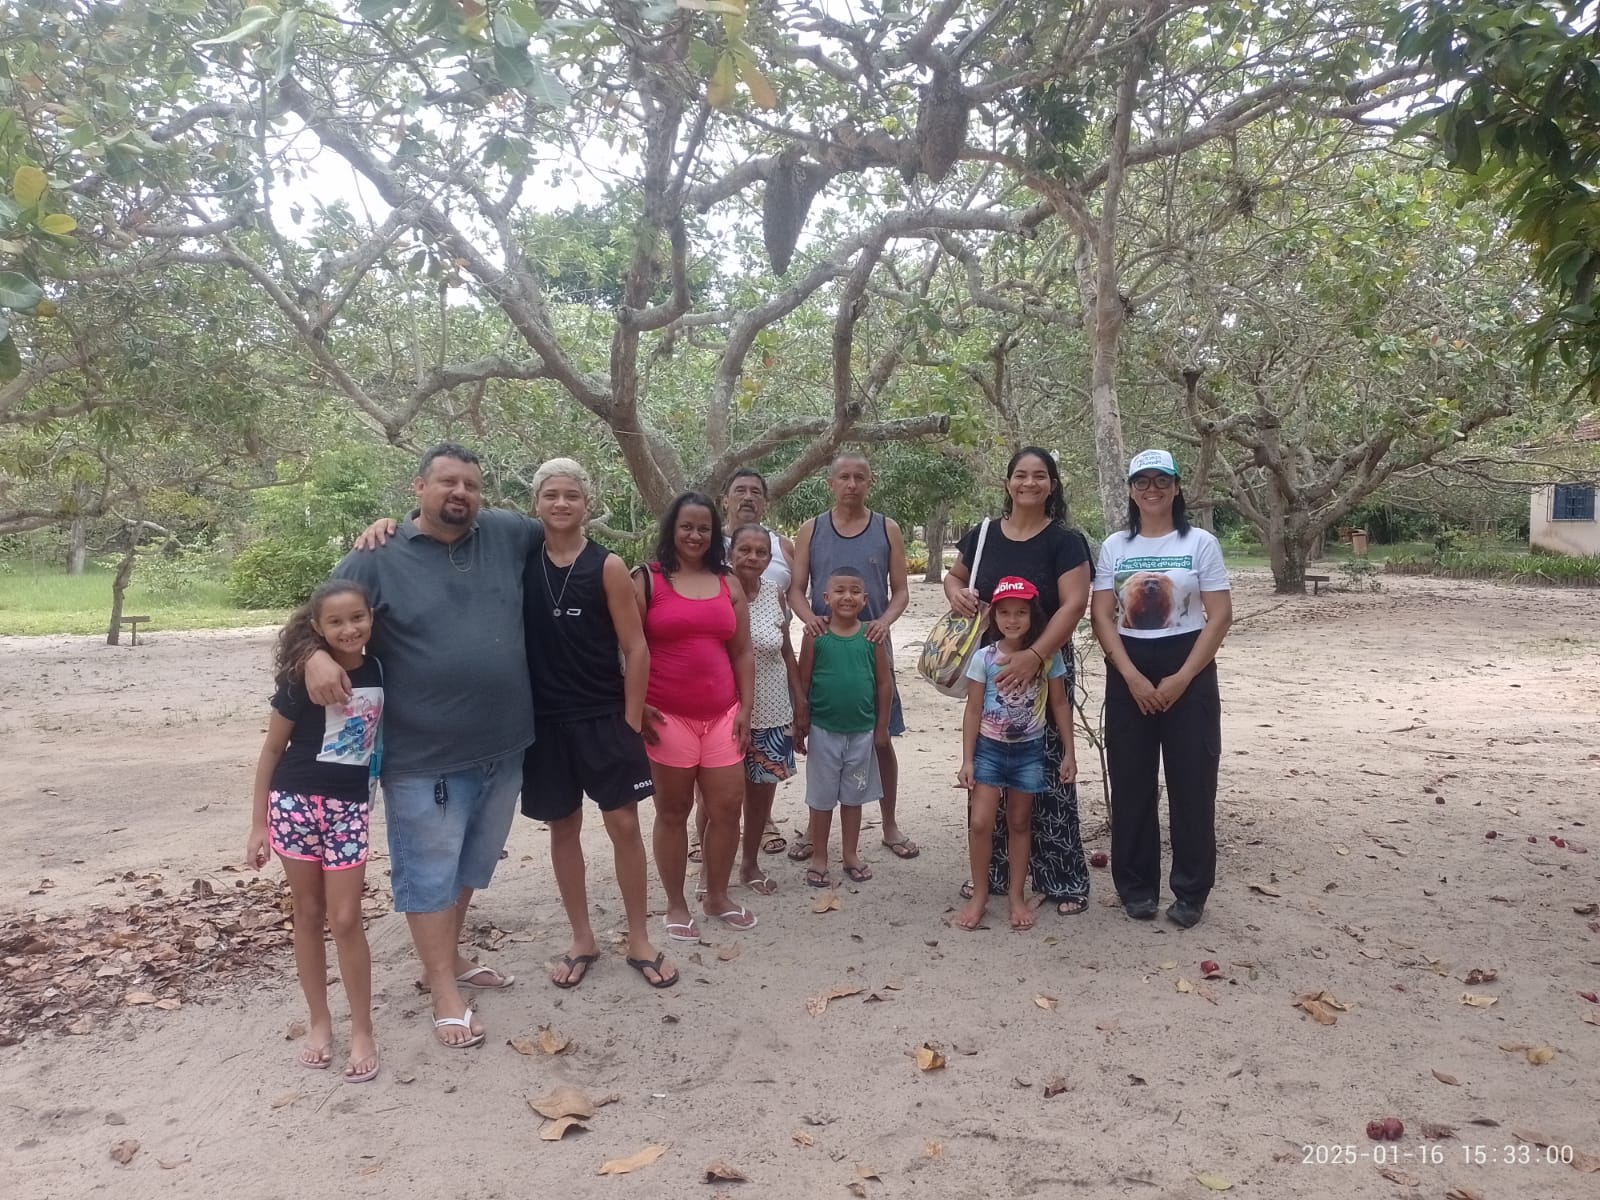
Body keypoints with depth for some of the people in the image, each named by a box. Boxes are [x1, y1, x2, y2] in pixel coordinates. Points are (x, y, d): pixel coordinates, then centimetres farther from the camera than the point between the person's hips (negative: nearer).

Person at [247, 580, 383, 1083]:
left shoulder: (378, 670, -3)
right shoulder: (302, 677, -12)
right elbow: (272, 749, -3)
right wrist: (258, 824, -3)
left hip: (349, 806, 1)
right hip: (295, 802, -1)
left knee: (345, 919, 2)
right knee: (308, 914, 10)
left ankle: (362, 1031, 13)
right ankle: (319, 1022, 24)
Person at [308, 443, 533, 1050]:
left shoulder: (509, 535, 2)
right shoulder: (378, 557, -7)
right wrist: (316, 656, -24)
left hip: (503, 748, 5)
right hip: (424, 757, -5)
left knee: (470, 865, 22)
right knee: (430, 873, 6)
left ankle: (449, 957, 42)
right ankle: (445, 992, 21)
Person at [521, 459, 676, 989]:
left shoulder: (607, 566, -6)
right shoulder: (520, 559, 1)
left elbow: (636, 649, -5)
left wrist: (631, 720, -7)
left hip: (605, 717, -2)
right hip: (544, 719, 2)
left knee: (624, 824, 3)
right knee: (563, 826, 12)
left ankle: (639, 940, 18)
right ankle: (582, 940, 27)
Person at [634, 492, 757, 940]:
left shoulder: (728, 585, 10)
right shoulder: (646, 580, -2)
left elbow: (742, 654, 11)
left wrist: (745, 708, 5)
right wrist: (636, 706, -11)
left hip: (722, 715, 4)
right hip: (667, 716, -4)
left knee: (727, 807, 6)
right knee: (673, 811, 7)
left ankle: (718, 896, 25)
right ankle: (676, 905, 20)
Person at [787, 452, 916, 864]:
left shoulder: (887, 530, 3)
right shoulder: (811, 530, 3)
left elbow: (901, 590, 2)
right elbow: (796, 588, 2)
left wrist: (884, 621, -18)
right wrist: (808, 616, -20)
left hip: (871, 646, 0)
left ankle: (890, 826, 21)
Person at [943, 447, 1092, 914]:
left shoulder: (1064, 541, -7)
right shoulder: (983, 535, 5)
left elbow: (1073, 604, -16)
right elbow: (955, 576, 20)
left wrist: (1033, 656, -28)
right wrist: (956, 592, -5)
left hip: (1046, 666, -4)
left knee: (1048, 771, -2)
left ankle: (1064, 879, 11)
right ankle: (991, 871, 23)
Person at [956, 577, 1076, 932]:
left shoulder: (1048, 656, -6)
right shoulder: (984, 657, -8)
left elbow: (1060, 704, 2)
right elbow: (973, 710, -4)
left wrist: (1069, 753, 1)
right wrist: (967, 759, -6)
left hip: (1029, 750, 1)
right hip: (989, 748, -1)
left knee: (1019, 823, 12)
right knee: (980, 822, -6)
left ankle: (1017, 896, 25)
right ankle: (979, 895, 11)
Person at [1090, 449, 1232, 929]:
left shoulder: (1201, 543, -1)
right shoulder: (1114, 547, 5)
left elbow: (1220, 616, -5)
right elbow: (1102, 618, -1)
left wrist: (1182, 678, -12)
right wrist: (1133, 678, -12)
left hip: (1189, 670, -2)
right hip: (1128, 673, 2)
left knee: (1192, 784, 1)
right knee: (1131, 784, 5)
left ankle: (1190, 893, 14)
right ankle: (1137, 887, 18)